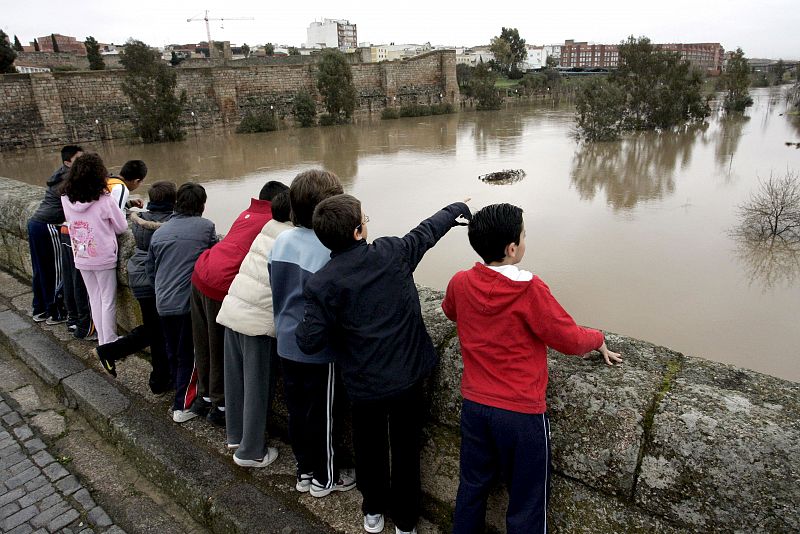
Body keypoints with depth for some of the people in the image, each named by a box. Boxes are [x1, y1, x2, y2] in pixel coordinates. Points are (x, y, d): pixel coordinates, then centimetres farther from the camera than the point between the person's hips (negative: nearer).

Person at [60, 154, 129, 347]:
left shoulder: (66, 199, -6)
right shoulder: (104, 200, -18)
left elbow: (70, 221, 8)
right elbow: (122, 227, -7)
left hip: (81, 259, 4)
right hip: (103, 258, -4)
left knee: (94, 299, 17)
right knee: (108, 301, 9)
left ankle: (102, 340, 26)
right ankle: (110, 343, 16)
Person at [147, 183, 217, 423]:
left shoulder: (160, 232, 11)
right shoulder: (206, 226, -5)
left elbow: (150, 268, 18)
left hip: (163, 304, 5)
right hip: (190, 302, -5)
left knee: (173, 354, 19)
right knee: (188, 356, 6)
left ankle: (180, 396, 34)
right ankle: (183, 406, 12)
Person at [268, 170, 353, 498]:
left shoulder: (281, 241, -2)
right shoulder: (329, 249, -23)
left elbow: (276, 290, 9)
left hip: (287, 344, 7)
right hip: (318, 349, -6)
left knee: (297, 410, 19)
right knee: (321, 415, 11)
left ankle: (305, 470, 37)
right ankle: (324, 477, 30)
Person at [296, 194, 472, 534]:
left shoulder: (320, 284, -17)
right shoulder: (392, 253, -13)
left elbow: (310, 343, -17)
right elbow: (428, 231, 5)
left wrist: (303, 324, 6)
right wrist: (457, 209, 23)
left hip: (363, 384, 0)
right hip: (407, 377, 1)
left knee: (369, 448, 23)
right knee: (405, 450, 18)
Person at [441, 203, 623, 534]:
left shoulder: (460, 283, -7)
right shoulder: (531, 290, -21)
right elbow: (570, 341, -13)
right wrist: (598, 339, 7)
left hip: (474, 405, 5)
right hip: (521, 414, -5)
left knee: (472, 487, 24)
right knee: (526, 506, 15)